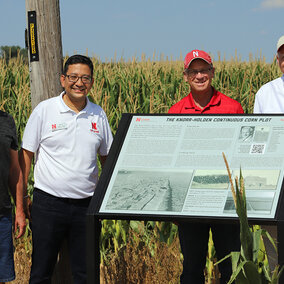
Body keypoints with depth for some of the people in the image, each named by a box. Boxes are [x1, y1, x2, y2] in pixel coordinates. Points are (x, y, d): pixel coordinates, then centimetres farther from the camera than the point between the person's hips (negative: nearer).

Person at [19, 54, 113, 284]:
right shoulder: (44, 110, -3)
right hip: (48, 202, -2)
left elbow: (107, 157, 15)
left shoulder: (98, 114, 6)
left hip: (87, 203, 3)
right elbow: (26, 154, 0)